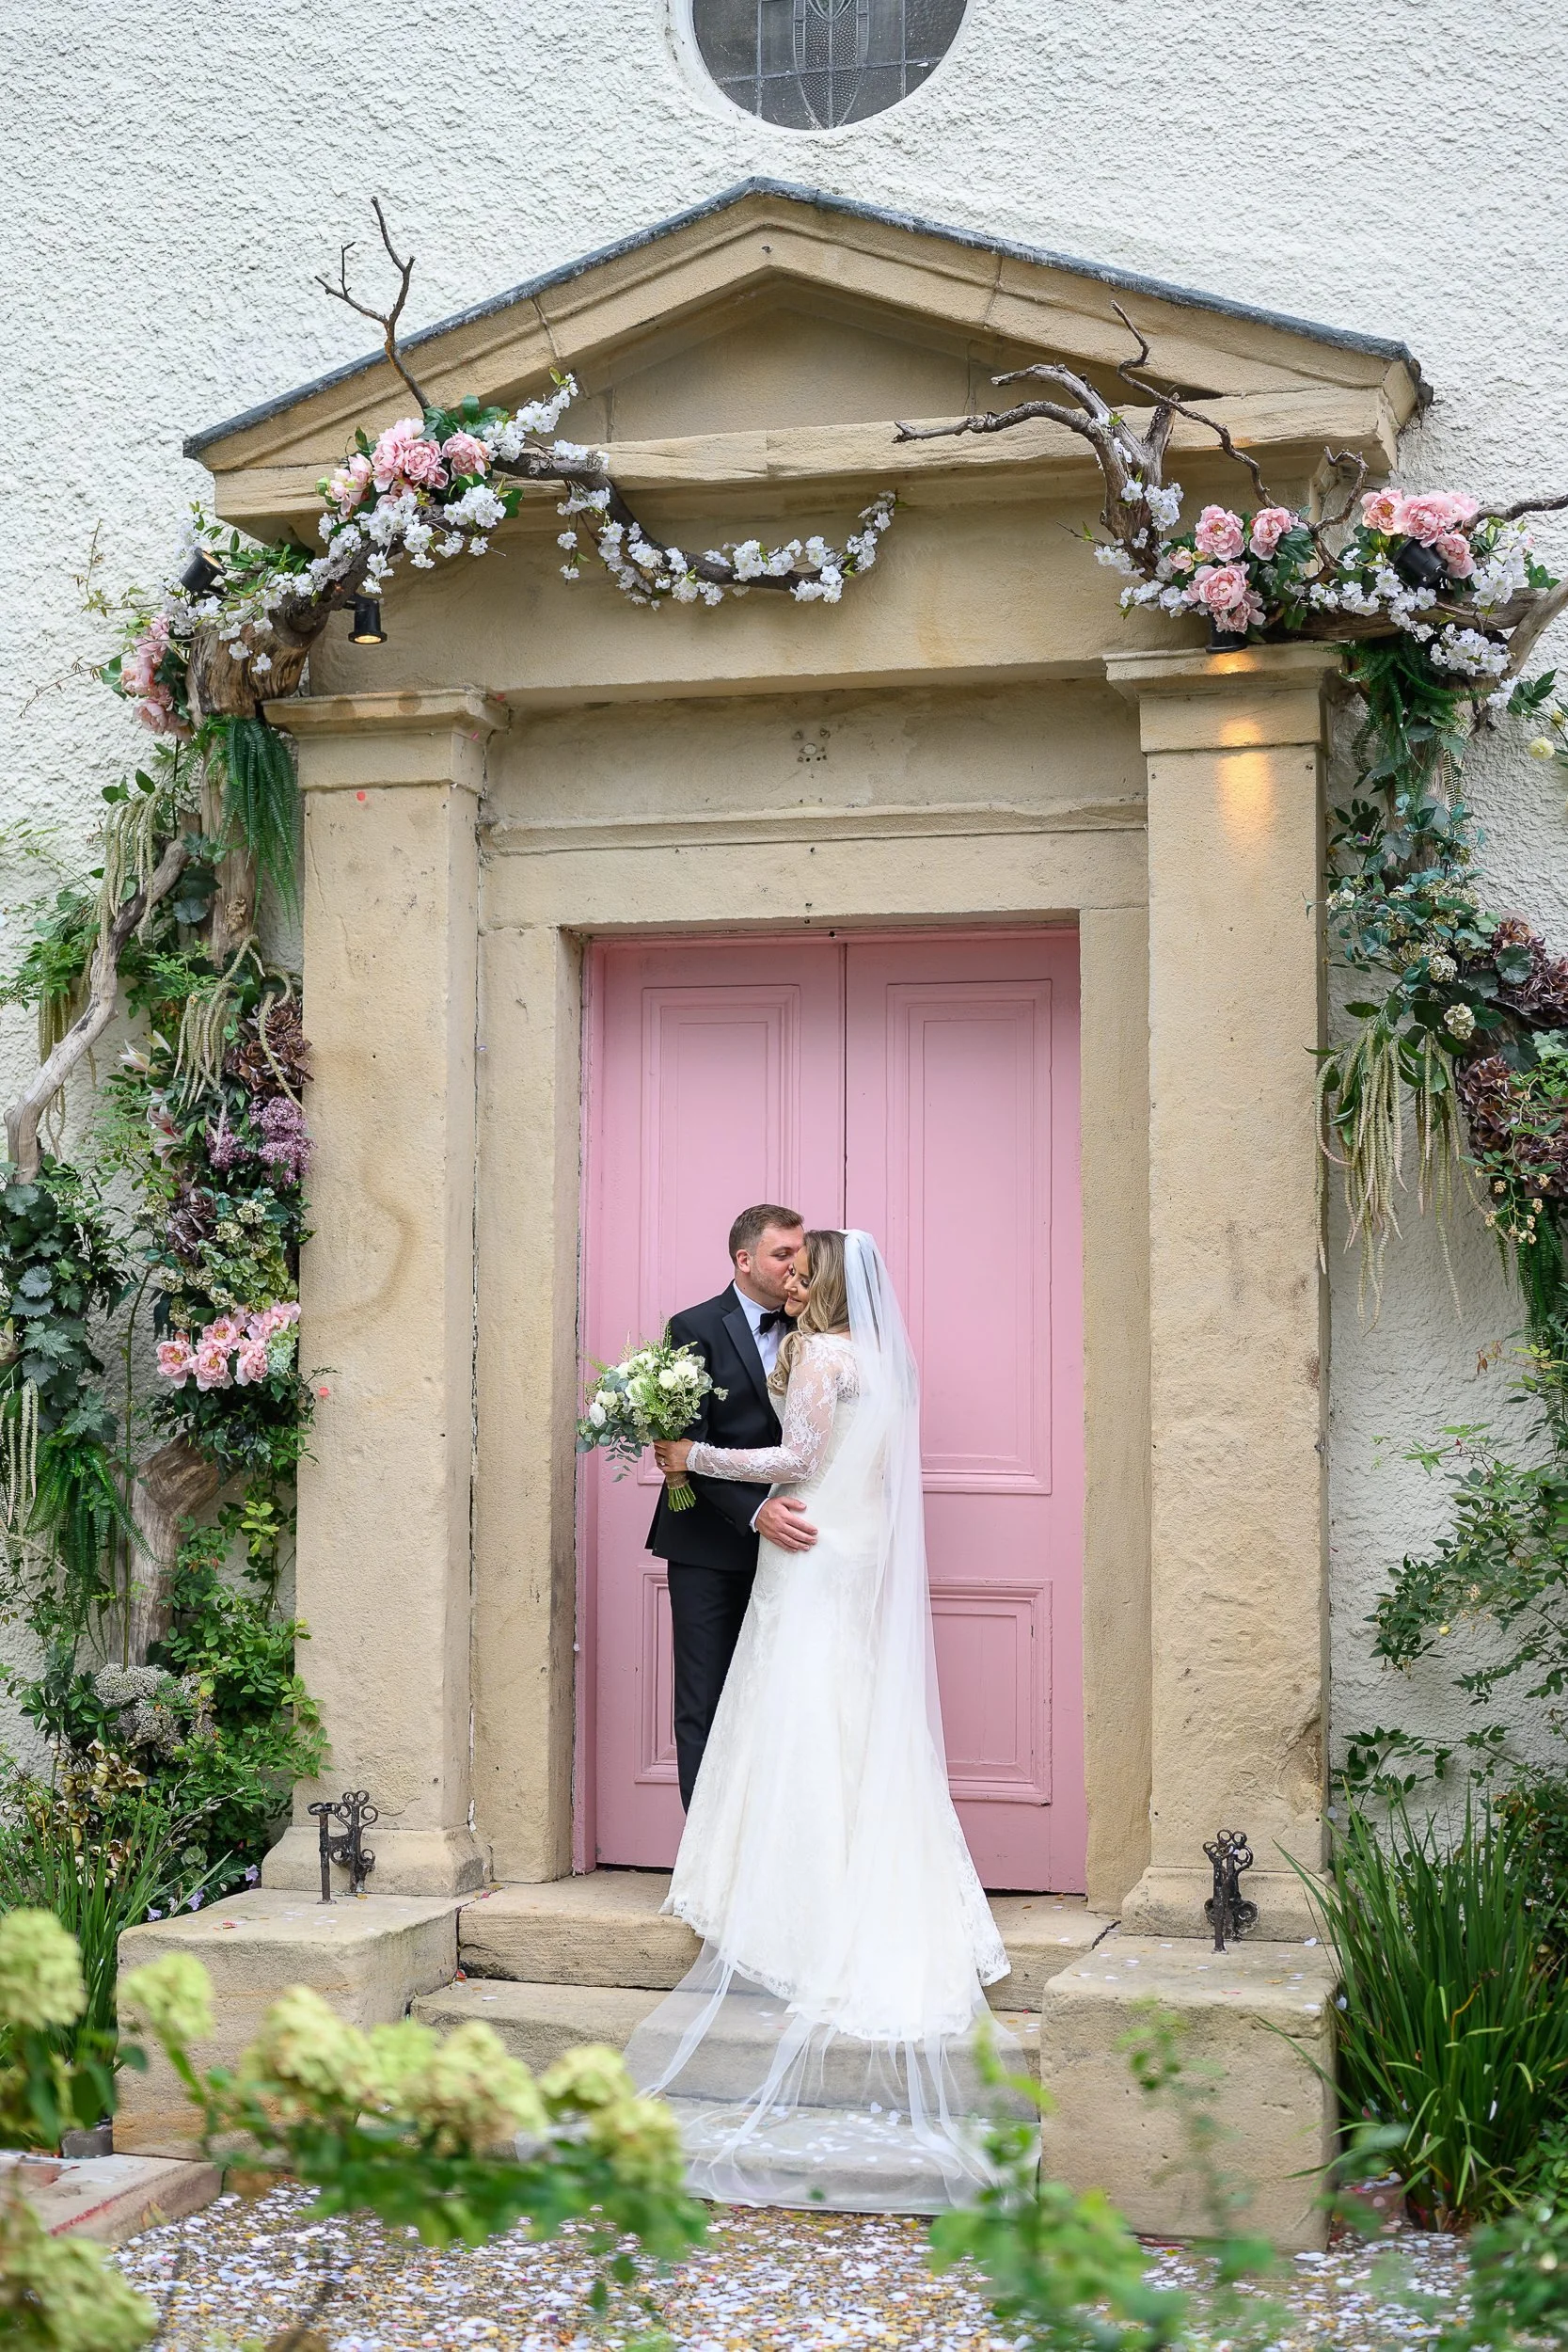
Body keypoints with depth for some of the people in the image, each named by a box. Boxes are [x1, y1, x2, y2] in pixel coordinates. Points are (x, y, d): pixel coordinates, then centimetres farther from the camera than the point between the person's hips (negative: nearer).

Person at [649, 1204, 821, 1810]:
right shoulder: (695, 1328, -5)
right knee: (705, 1708, 0)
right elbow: (689, 1445, -13)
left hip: (782, 1540, 4)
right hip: (711, 1547, -3)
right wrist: (755, 1511, -26)